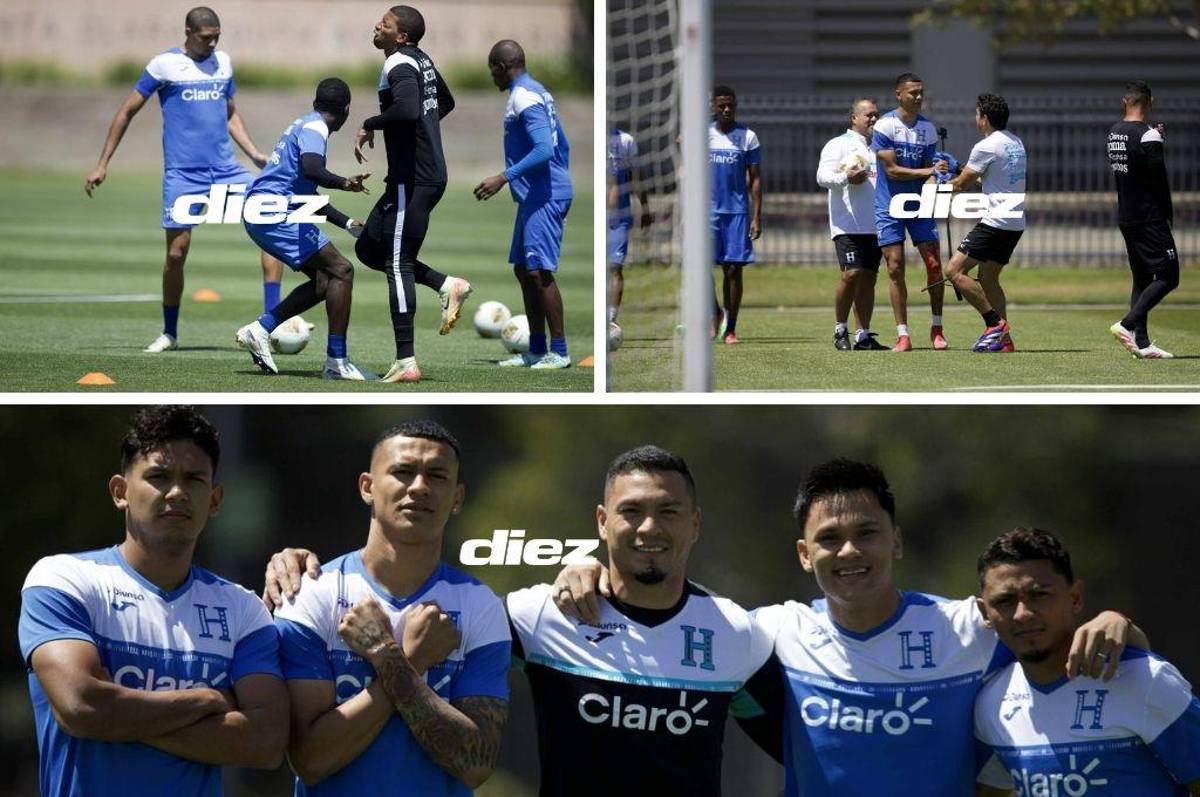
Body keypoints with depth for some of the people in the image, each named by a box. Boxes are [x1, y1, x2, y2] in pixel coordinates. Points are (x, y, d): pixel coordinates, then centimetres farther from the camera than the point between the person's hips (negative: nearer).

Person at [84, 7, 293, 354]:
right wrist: (102, 165, 1)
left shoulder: (223, 62, 11)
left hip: (227, 169, 4)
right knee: (176, 253, -1)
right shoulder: (164, 65, -3)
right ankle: (169, 333, 20)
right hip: (182, 175, -4)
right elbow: (127, 112, 3)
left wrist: (255, 154, 10)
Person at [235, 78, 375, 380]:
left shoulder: (307, 125, 24)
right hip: (272, 211, -10)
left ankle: (260, 330, 8)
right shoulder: (314, 128, -8)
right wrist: (343, 183, -45)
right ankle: (337, 361, -15)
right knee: (341, 271, -12)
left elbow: (309, 196, 32)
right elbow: (310, 169, -30)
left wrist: (348, 223, 32)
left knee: (325, 281, 10)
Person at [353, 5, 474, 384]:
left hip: (412, 179, -10)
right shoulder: (422, 60, 14)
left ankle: (406, 362, -8)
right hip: (430, 173, 10)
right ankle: (447, 285, 11)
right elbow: (446, 102, 31)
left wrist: (370, 125, -19)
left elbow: (407, 109, -34)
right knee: (368, 248, 17)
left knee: (397, 263, -7)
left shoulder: (400, 66, -15)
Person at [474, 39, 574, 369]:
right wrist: (561, 184, 28)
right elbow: (562, 146, 21)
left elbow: (543, 150, -24)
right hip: (536, 197, 11)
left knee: (539, 271, -10)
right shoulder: (537, 92, 17)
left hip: (543, 198, -11)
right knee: (523, 270, 12)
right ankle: (536, 351, 15)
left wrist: (503, 178, -25)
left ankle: (559, 351, -8)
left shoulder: (523, 97, -14)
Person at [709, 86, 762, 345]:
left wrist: (757, 217, -3)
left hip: (737, 211, -1)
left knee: (734, 269, -1)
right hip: (707, 209, 1)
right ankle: (715, 314, 11)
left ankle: (730, 328, 6)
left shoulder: (747, 137, 3)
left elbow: (755, 179, 4)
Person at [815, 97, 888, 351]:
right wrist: (846, 178, -24)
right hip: (848, 224, -6)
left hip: (875, 224, 6)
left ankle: (863, 336, 7)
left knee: (868, 277, 4)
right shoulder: (838, 145, 3)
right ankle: (840, 330, -1)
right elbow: (822, 177, -8)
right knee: (852, 273, -15)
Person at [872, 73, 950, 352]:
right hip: (889, 206, -3)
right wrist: (927, 171, -21)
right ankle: (902, 334, -1)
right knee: (895, 268, -5)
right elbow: (891, 170, -15)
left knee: (933, 264, -3)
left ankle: (937, 328, 10)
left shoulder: (927, 128, 4)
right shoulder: (885, 125, -10)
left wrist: (937, 173, -17)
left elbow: (929, 170, 6)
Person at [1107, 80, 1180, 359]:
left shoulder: (1114, 133, 8)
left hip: (1125, 217, 8)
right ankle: (1127, 325, -17)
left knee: (1142, 279, 11)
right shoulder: (1147, 135, -16)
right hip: (1149, 218, -8)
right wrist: (1168, 215, -2)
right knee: (1167, 276, -5)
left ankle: (1141, 342, 5)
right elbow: (1159, 179, -15)